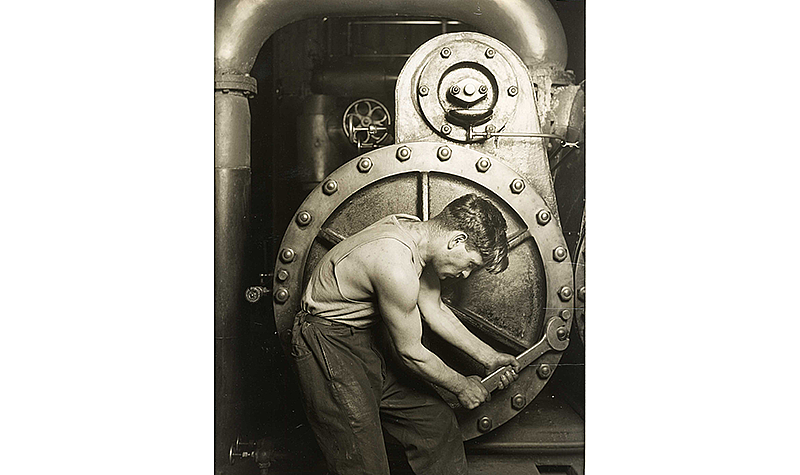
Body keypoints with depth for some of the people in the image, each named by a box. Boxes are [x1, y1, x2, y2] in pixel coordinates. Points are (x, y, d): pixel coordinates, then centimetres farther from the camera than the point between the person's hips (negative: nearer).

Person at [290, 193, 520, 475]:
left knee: (437, 422, 9)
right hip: (330, 350, -9)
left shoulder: (418, 234, -5)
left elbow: (435, 311, 7)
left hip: (371, 338, 9)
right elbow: (411, 353, -20)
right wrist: (461, 386, -4)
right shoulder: (397, 268, -33)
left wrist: (487, 356, 6)